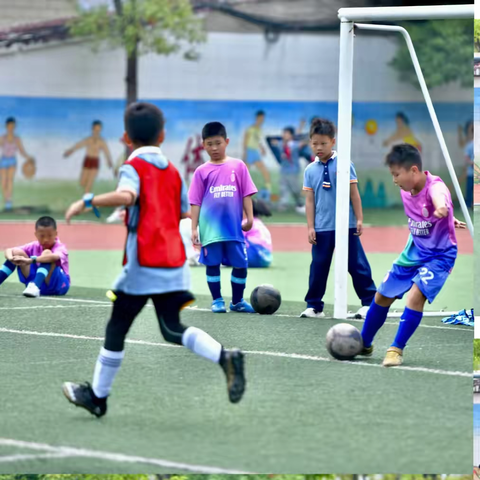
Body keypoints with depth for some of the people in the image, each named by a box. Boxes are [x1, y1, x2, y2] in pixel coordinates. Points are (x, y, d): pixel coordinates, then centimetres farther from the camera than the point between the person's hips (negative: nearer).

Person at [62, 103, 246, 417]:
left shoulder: (134, 167, -6)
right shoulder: (173, 172, 13)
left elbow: (126, 196, -27)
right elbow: (187, 213, 15)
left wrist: (87, 202, -21)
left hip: (143, 264, -6)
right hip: (174, 261, 6)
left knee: (117, 328, 7)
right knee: (174, 330, 4)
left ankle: (98, 396, 17)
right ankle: (225, 357, -20)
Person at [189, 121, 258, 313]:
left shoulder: (238, 166, 3)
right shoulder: (202, 171, 2)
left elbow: (246, 194, 4)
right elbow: (195, 202, 3)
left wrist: (249, 217, -3)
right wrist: (194, 228, -1)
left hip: (234, 226, 1)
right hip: (210, 227, -1)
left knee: (241, 264, 4)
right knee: (212, 263, 4)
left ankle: (237, 301, 19)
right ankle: (217, 300, 16)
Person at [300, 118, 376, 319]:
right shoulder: (310, 170, 5)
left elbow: (354, 193, 0)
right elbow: (310, 200, 6)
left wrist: (359, 219, -2)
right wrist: (310, 227, 1)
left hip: (346, 225, -2)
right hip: (322, 227, 2)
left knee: (356, 264, 2)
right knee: (318, 266, 6)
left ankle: (369, 302, 9)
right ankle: (313, 306, 14)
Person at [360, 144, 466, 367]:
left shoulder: (434, 186, -28)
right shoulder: (405, 191, -7)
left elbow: (439, 197, -55)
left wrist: (442, 209, -78)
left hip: (440, 254, -7)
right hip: (415, 250, 7)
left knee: (416, 294, -27)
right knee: (381, 296, 12)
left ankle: (396, 349, -15)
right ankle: (363, 344, 32)